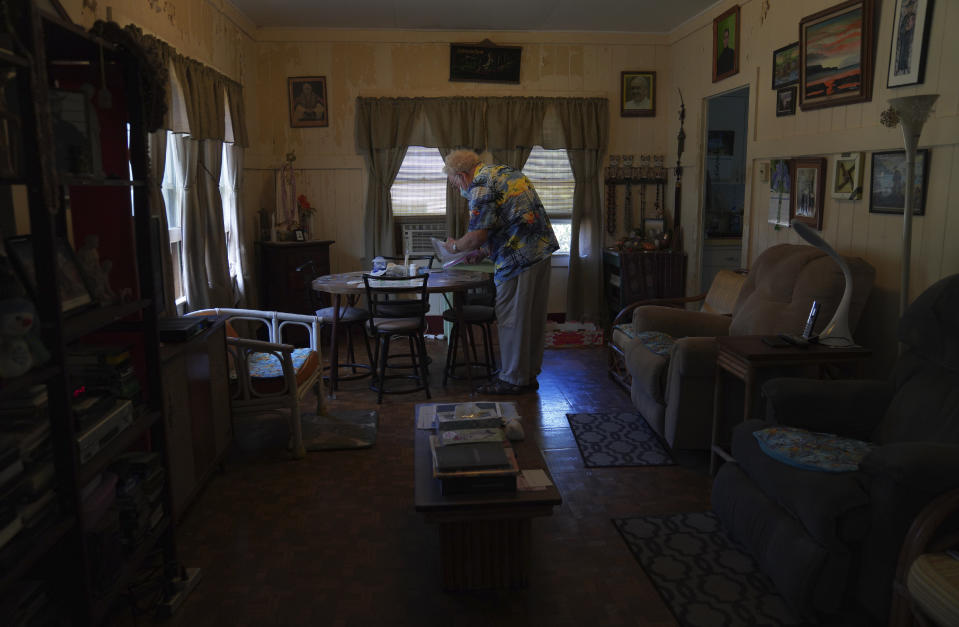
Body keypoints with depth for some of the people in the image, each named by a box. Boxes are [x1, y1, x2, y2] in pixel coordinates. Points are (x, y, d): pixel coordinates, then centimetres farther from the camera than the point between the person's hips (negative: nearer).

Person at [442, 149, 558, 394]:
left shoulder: (480, 185, -10)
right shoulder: (504, 172, 20)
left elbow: (477, 235, -16)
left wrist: (454, 246, 3)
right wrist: (484, 251, 24)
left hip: (519, 258, -10)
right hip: (542, 248, 10)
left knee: (511, 319, 1)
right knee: (533, 317, 14)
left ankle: (513, 379, 10)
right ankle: (529, 374, 24)